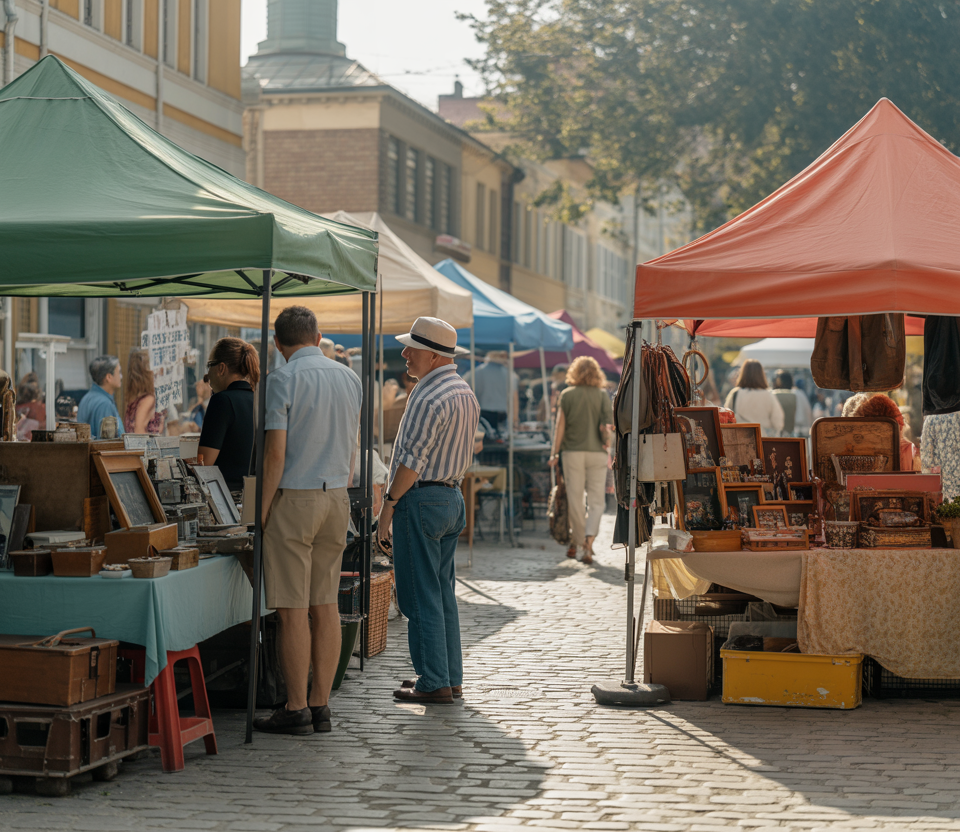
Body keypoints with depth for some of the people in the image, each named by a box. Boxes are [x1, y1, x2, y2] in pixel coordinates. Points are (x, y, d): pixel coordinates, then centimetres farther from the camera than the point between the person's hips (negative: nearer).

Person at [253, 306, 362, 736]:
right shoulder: (349, 378, 10)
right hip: (336, 496, 6)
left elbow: (276, 452, -15)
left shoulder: (283, 379, -10)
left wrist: (262, 511, -9)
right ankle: (320, 705, 11)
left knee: (293, 610, -3)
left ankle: (296, 709, 0)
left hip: (294, 496, -6)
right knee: (325, 606, 8)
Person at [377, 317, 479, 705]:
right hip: (453, 497, 10)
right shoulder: (466, 393, 13)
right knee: (444, 594, 13)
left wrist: (389, 504, -14)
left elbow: (412, 459, -19)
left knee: (421, 597, -4)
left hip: (421, 499, -10)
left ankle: (433, 683, -2)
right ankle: (451, 678, 17)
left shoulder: (429, 397, -17)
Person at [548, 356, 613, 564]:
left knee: (575, 499, 8)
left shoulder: (567, 395, 0)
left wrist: (556, 452, 3)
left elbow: (560, 425, -2)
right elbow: (609, 422, -7)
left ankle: (577, 542, 16)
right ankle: (588, 541, -16)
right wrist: (607, 442, 9)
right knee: (596, 500, 2)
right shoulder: (602, 395, 1)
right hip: (597, 453, 0)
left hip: (572, 451, 0)